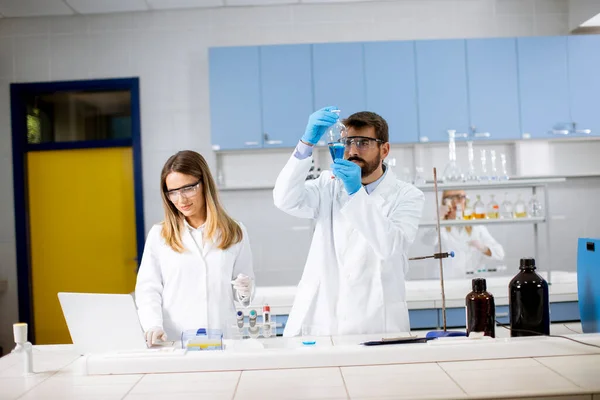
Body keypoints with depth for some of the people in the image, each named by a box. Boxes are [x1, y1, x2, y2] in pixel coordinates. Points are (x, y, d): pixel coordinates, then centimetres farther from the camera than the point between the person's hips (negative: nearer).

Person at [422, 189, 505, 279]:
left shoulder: (477, 227, 13)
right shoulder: (441, 227, 7)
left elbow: (499, 253, 7)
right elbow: (428, 241, -16)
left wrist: (483, 248, -14)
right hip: (446, 281, -2)